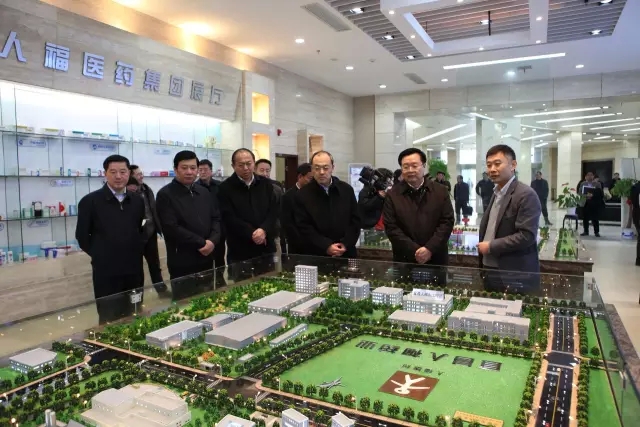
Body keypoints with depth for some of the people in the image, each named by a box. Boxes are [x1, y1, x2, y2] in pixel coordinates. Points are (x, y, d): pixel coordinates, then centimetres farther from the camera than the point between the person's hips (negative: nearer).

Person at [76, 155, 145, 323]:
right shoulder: (90, 201, -6)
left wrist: (135, 252, 9)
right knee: (109, 320, 6)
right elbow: (82, 235, -1)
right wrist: (99, 255, 2)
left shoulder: (138, 200, 6)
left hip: (134, 269, 4)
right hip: (106, 272, -4)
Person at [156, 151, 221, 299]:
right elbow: (171, 228, -16)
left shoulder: (204, 192, 12)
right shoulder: (165, 195, -8)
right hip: (182, 264, -5)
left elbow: (216, 218, 11)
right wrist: (201, 243, -15)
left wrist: (212, 241, -9)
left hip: (207, 259, 6)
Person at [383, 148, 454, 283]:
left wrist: (429, 248, -14)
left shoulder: (440, 191, 4)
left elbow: (447, 222, -2)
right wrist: (414, 251, -14)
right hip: (405, 261, -1)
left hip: (436, 260, 1)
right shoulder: (393, 195, 1)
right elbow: (391, 227, -5)